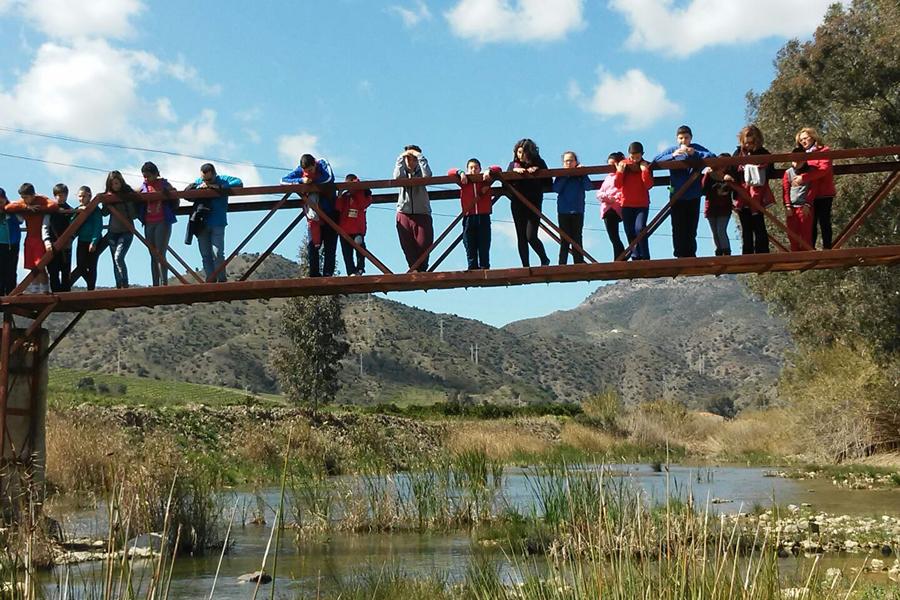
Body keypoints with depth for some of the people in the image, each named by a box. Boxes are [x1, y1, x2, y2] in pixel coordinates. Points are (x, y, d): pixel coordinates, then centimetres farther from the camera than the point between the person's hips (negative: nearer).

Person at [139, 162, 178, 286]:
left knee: (160, 254, -13)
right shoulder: (143, 187, 11)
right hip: (148, 224, 4)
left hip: (162, 223, -4)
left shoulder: (164, 184, 3)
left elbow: (175, 203, 4)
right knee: (153, 256, 6)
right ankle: (155, 285, 8)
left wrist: (169, 194, -13)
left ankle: (164, 283, -16)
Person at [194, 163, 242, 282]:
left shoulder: (222, 180, -1)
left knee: (217, 254, -12)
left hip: (217, 224, -4)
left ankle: (221, 280, -5)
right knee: (205, 255, 5)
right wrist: (198, 187, -15)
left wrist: (219, 186, -20)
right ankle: (210, 281, 9)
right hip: (201, 224, 4)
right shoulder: (198, 182, 9)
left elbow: (239, 183, -15)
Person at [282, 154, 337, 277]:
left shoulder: (322, 163, -10)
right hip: (314, 215, 2)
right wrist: (301, 180, -24)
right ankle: (314, 273, 1)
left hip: (330, 211, -2)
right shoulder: (300, 171, -4)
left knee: (330, 246, -2)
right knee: (312, 245, -4)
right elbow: (283, 180, -11)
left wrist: (312, 181, -19)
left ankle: (328, 273, 0)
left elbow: (329, 178, -28)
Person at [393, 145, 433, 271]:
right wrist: (401, 158, -7)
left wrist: (419, 156, -8)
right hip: (404, 214, 1)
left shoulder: (420, 172, 8)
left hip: (422, 214, -1)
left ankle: (422, 270, -1)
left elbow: (427, 175, -17)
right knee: (408, 248, -2)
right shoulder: (403, 172, 11)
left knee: (423, 245, -8)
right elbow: (397, 177, -13)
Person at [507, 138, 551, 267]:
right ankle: (526, 266, 9)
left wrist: (537, 170, -14)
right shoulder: (513, 164, 9)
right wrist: (515, 171, -19)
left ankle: (545, 260, 11)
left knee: (531, 236, -12)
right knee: (521, 238, 4)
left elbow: (548, 183, -4)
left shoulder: (538, 163, 2)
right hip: (517, 205, 3)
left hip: (534, 204, -3)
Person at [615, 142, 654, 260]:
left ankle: (645, 258, -14)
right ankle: (636, 258, 13)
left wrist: (645, 170, -22)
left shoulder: (646, 165, -2)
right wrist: (619, 172, -19)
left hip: (642, 204, -2)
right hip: (626, 205, 3)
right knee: (630, 234, 5)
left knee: (640, 229, -19)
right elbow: (618, 185, -3)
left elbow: (649, 185, -12)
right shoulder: (623, 164, 1)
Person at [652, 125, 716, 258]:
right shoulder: (672, 150, 1)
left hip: (694, 196, 1)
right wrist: (673, 155, -25)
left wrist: (695, 153, -22)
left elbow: (713, 157, -9)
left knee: (691, 229, 7)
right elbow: (655, 160, -11)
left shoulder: (696, 149, 3)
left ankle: (691, 255, 15)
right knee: (678, 228, -2)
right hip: (677, 195, -1)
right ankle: (680, 255, 4)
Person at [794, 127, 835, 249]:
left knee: (824, 221, -2)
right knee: (811, 223, 8)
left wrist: (804, 177, -24)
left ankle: (827, 248, 2)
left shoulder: (824, 151, -3)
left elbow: (824, 168, -18)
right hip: (810, 195, 6)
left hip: (823, 194, -6)